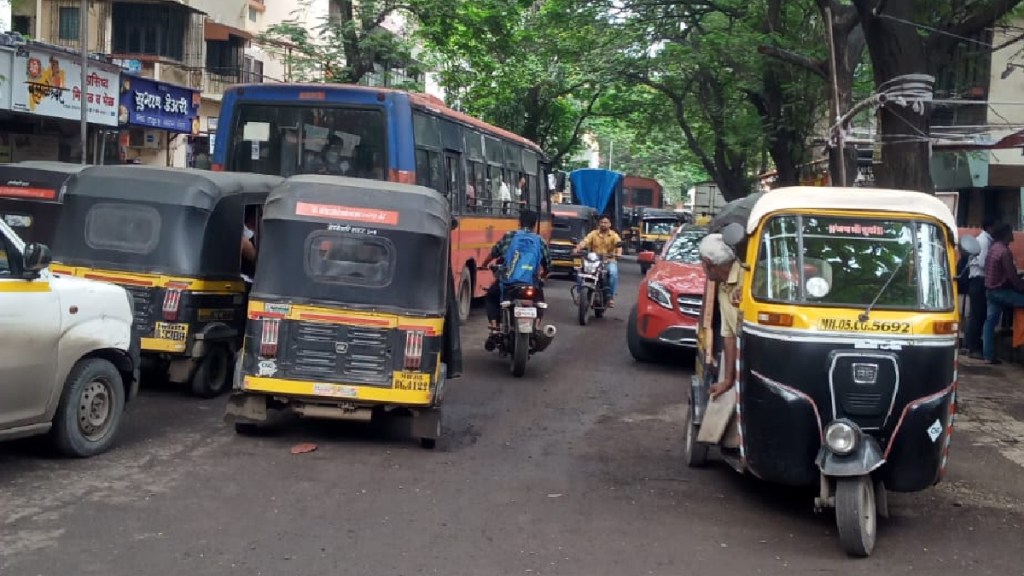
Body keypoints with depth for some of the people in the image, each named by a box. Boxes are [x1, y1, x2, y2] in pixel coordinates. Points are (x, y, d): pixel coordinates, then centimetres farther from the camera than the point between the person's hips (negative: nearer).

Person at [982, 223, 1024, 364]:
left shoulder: (992, 248, 12)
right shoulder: (1004, 251, -18)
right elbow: (1012, 277, -19)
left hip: (991, 290, 10)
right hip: (1002, 290, -9)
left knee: (990, 321, 6)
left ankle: (989, 356, 6)